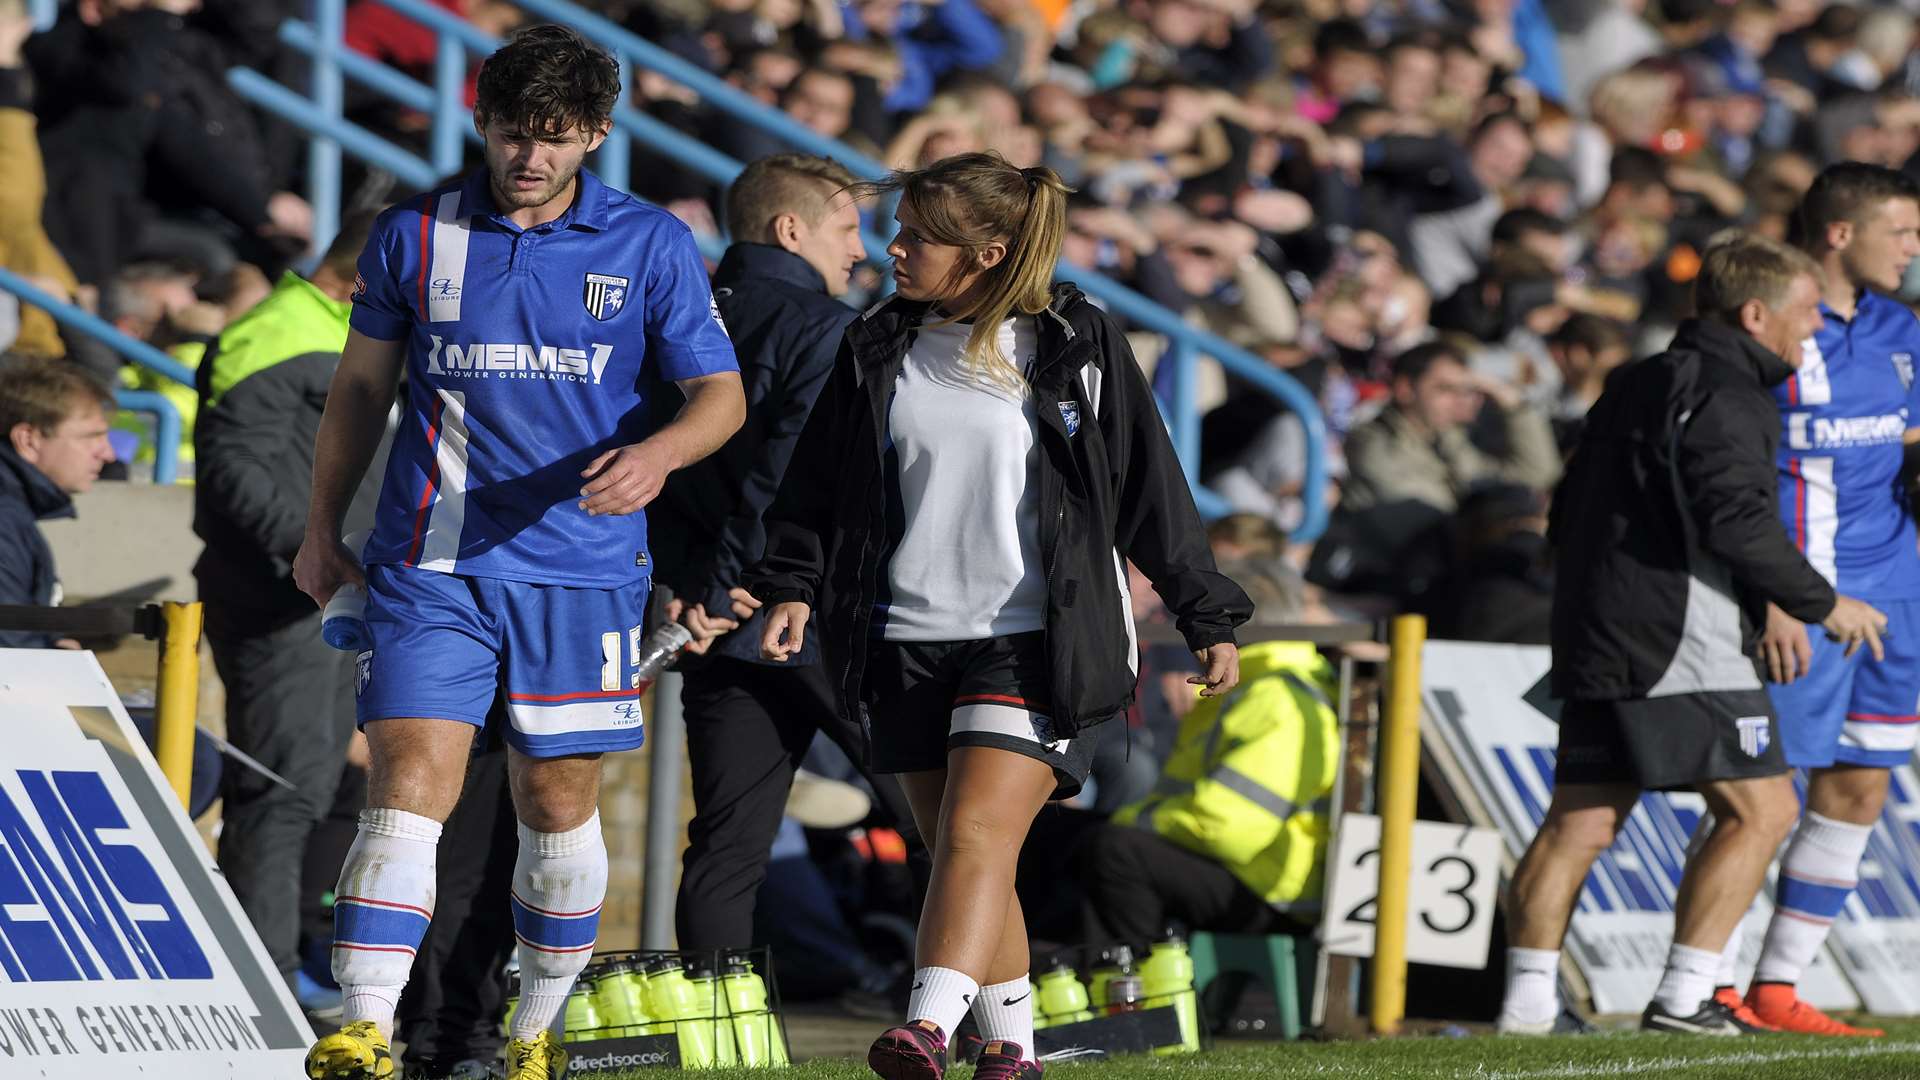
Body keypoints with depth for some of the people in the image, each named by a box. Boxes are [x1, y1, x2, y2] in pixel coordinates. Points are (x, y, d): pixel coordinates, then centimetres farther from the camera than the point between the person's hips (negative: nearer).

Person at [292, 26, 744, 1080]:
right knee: (408, 787, -13)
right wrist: (322, 530, 15)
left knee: (557, 803, 7)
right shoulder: (414, 236, 3)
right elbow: (361, 386, 15)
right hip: (431, 563, 0)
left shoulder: (651, 245, 0)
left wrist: (656, 452, -19)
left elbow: (720, 393, 2)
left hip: (580, 567, 1)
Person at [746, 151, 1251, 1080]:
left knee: (978, 836, -19)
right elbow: (818, 483, 13)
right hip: (907, 644, 4)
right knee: (954, 852, 6)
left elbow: (1150, 488, 4)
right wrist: (792, 584, -3)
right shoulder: (877, 350, 9)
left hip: (1032, 644, -4)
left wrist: (1208, 619, 6)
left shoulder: (1073, 345, 0)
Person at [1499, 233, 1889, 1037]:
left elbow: (1566, 516, 24)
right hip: (1681, 646, -9)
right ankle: (1683, 997, -8)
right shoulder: (1726, 396, -9)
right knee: (1759, 809, -3)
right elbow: (1737, 521, -20)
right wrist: (1823, 604, -11)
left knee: (1581, 819, 8)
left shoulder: (1636, 386, 21)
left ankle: (1530, 998, 4)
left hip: (1594, 636, 9)